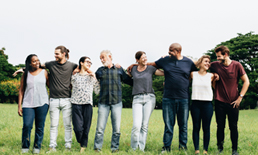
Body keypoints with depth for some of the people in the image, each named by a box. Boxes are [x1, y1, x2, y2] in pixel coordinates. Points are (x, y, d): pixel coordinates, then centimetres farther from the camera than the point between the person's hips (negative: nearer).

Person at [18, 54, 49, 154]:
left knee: (40, 127, 1)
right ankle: (25, 147, 5)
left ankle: (37, 147, 14)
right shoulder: (25, 74, 9)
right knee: (27, 125, -11)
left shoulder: (44, 72, 8)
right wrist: (19, 106, 5)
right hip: (28, 104, 0)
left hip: (42, 103, 0)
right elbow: (21, 90, 10)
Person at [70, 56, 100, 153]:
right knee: (78, 128, -10)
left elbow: (97, 92, 13)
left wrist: (95, 79, 4)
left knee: (86, 128, -2)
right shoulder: (74, 76, 11)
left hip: (88, 104, 2)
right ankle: (81, 142, 17)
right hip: (76, 104, -2)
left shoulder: (92, 77, 15)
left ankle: (83, 147, 11)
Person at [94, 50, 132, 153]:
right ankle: (97, 149, 4)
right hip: (103, 103, 0)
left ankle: (115, 148, 12)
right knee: (100, 128, -3)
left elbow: (129, 81, 15)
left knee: (117, 129, 1)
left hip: (116, 102, 0)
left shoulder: (119, 69, 9)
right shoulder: (100, 70, 13)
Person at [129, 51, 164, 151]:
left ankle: (141, 148, 5)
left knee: (144, 125, -2)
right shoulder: (133, 69, 12)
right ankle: (134, 148, -2)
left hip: (150, 98, 0)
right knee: (136, 125, -13)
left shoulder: (150, 69, 9)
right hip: (137, 98, 0)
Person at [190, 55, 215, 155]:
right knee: (196, 127, 1)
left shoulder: (211, 76, 6)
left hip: (207, 104, 0)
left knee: (206, 128, 1)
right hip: (195, 103, 0)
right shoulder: (193, 74, 5)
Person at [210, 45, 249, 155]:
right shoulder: (215, 65, 0)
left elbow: (246, 81, 0)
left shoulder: (236, 65, -4)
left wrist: (240, 97, -5)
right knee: (220, 126, 5)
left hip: (233, 103, -1)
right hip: (220, 102, 1)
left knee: (233, 127, 4)